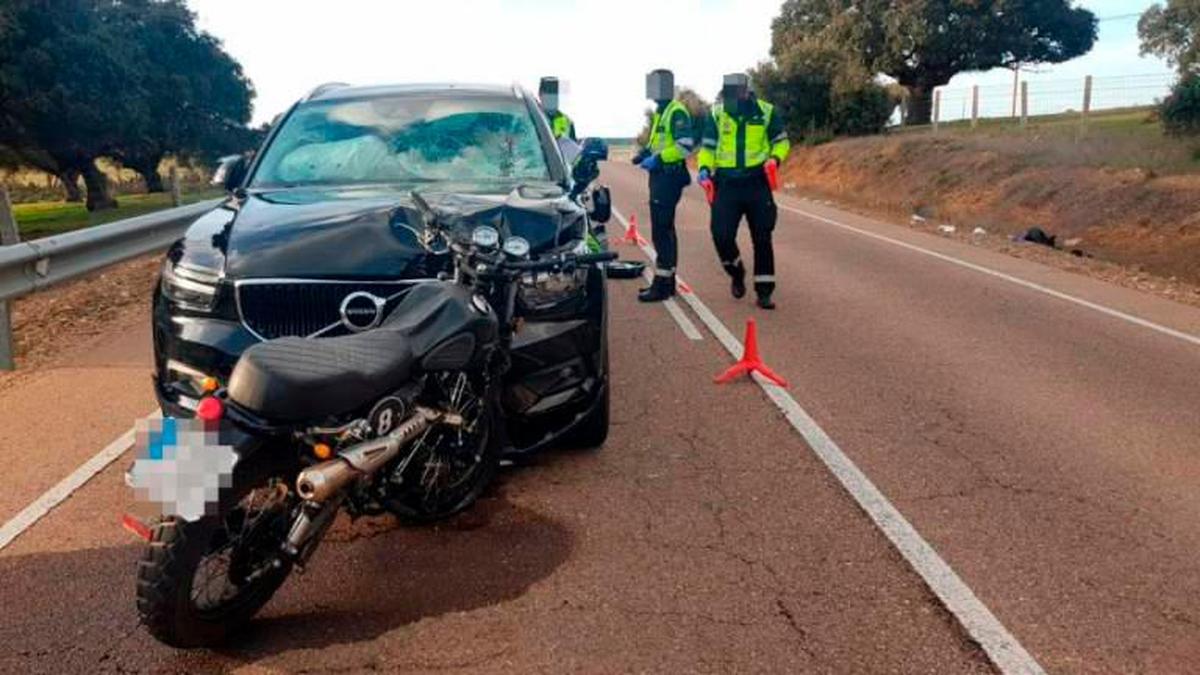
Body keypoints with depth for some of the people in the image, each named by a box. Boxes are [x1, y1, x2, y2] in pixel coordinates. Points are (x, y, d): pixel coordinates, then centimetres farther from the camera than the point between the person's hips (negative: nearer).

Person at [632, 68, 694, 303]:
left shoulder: (677, 112, -12)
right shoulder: (660, 111, 18)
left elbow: (685, 146, -21)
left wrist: (657, 159, -22)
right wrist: (644, 153, 10)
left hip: (670, 176, -10)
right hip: (659, 175, 10)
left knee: (661, 230, -10)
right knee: (663, 229, 14)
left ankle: (662, 284, -7)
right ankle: (666, 280, 22)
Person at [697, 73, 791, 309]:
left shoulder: (766, 112, -3)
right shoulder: (716, 114, 0)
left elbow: (781, 141, 8)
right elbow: (707, 146, 7)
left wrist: (775, 159, -12)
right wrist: (705, 169, -10)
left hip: (757, 182, -1)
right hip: (726, 183, 1)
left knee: (762, 238, 1)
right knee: (722, 235, -7)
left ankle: (764, 291, 11)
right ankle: (736, 273, 23)